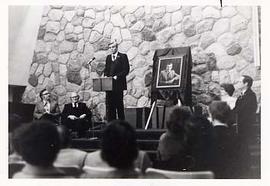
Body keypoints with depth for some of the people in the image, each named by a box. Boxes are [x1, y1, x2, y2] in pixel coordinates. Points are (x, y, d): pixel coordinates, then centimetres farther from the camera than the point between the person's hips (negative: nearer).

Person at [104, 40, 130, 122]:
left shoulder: (123, 56, 1)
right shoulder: (108, 57, 19)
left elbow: (126, 70, -6)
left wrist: (117, 76, -16)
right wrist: (105, 75, -1)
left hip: (118, 84, -5)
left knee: (119, 104, -2)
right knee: (109, 104, 3)